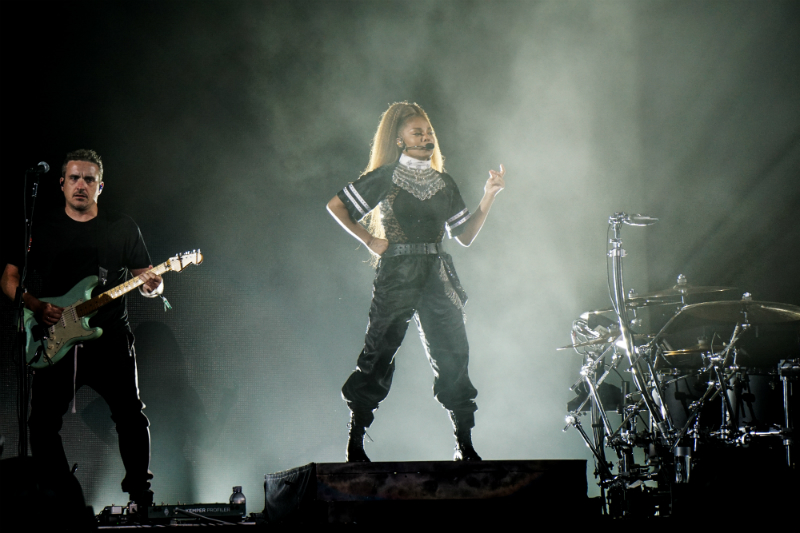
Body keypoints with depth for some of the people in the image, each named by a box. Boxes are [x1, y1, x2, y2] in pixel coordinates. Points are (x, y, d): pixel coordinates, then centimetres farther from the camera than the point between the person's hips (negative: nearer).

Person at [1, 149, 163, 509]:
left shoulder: (122, 228, 9)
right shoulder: (43, 229, 9)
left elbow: (146, 278, 11)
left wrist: (152, 286, -14)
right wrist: (36, 306, -9)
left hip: (110, 340, -1)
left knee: (131, 418, -7)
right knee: (43, 422, -5)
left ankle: (140, 494, 8)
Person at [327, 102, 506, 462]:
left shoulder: (444, 183, 17)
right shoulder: (385, 177, 4)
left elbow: (465, 235, 15)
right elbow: (336, 206, 5)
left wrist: (489, 196, 6)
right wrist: (369, 240, -2)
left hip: (436, 276, 4)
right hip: (397, 275, -4)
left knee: (453, 359, -2)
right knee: (378, 358, -6)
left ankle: (466, 448, 2)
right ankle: (354, 446, 1)